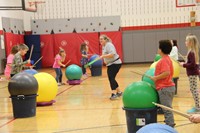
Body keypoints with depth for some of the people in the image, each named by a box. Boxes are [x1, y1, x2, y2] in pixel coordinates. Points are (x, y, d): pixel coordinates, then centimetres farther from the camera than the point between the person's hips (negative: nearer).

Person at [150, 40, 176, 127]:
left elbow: (167, 73, -30)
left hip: (164, 89, -10)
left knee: (167, 110, -5)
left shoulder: (163, 60, -17)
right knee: (168, 109, 19)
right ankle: (170, 124, 27)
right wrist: (157, 77, 19)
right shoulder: (168, 59, 13)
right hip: (170, 87, 10)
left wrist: (156, 77, -19)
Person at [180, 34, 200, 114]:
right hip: (193, 73, 10)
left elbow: (192, 64, -24)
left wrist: (184, 65, -14)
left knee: (193, 90, -4)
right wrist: (185, 63, 11)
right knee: (193, 90, 14)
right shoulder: (193, 51, 10)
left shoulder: (191, 52, -19)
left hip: (192, 74, -10)